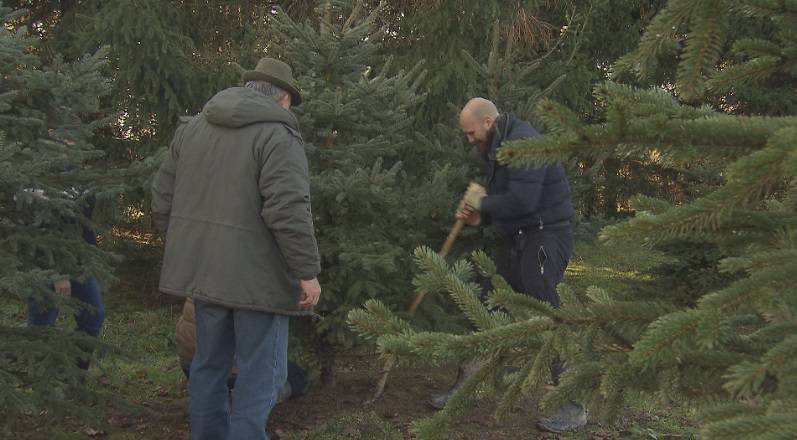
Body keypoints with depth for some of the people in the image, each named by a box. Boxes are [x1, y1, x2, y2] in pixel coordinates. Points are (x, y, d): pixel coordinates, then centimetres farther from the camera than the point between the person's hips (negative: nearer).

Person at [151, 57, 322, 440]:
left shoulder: (192, 127, 10)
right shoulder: (278, 135, -12)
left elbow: (163, 199, 12)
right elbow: (288, 211, -22)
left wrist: (183, 250, 21)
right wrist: (307, 271, -15)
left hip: (203, 268, 7)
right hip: (257, 275, -7)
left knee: (210, 362, 19)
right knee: (260, 373, 2)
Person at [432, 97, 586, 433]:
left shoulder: (523, 142, -18)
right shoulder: (495, 149, 13)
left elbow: (522, 201, -27)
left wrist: (482, 202, -11)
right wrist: (480, 217, 0)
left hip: (544, 239, -10)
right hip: (516, 240, 10)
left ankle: (574, 407, -4)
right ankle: (465, 387, 24)